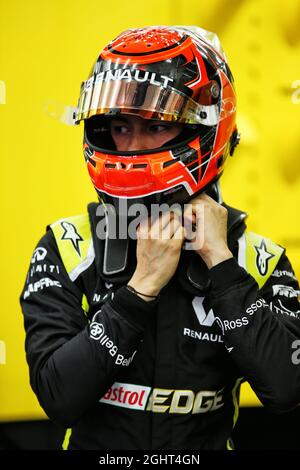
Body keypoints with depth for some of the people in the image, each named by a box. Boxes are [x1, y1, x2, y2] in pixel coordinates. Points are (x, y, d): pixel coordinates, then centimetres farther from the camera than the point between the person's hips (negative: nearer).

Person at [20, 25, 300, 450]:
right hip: (97, 443, 0)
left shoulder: (257, 259, -6)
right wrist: (142, 285, -21)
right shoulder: (67, 248, -8)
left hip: (207, 442, 0)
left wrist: (221, 263, -18)